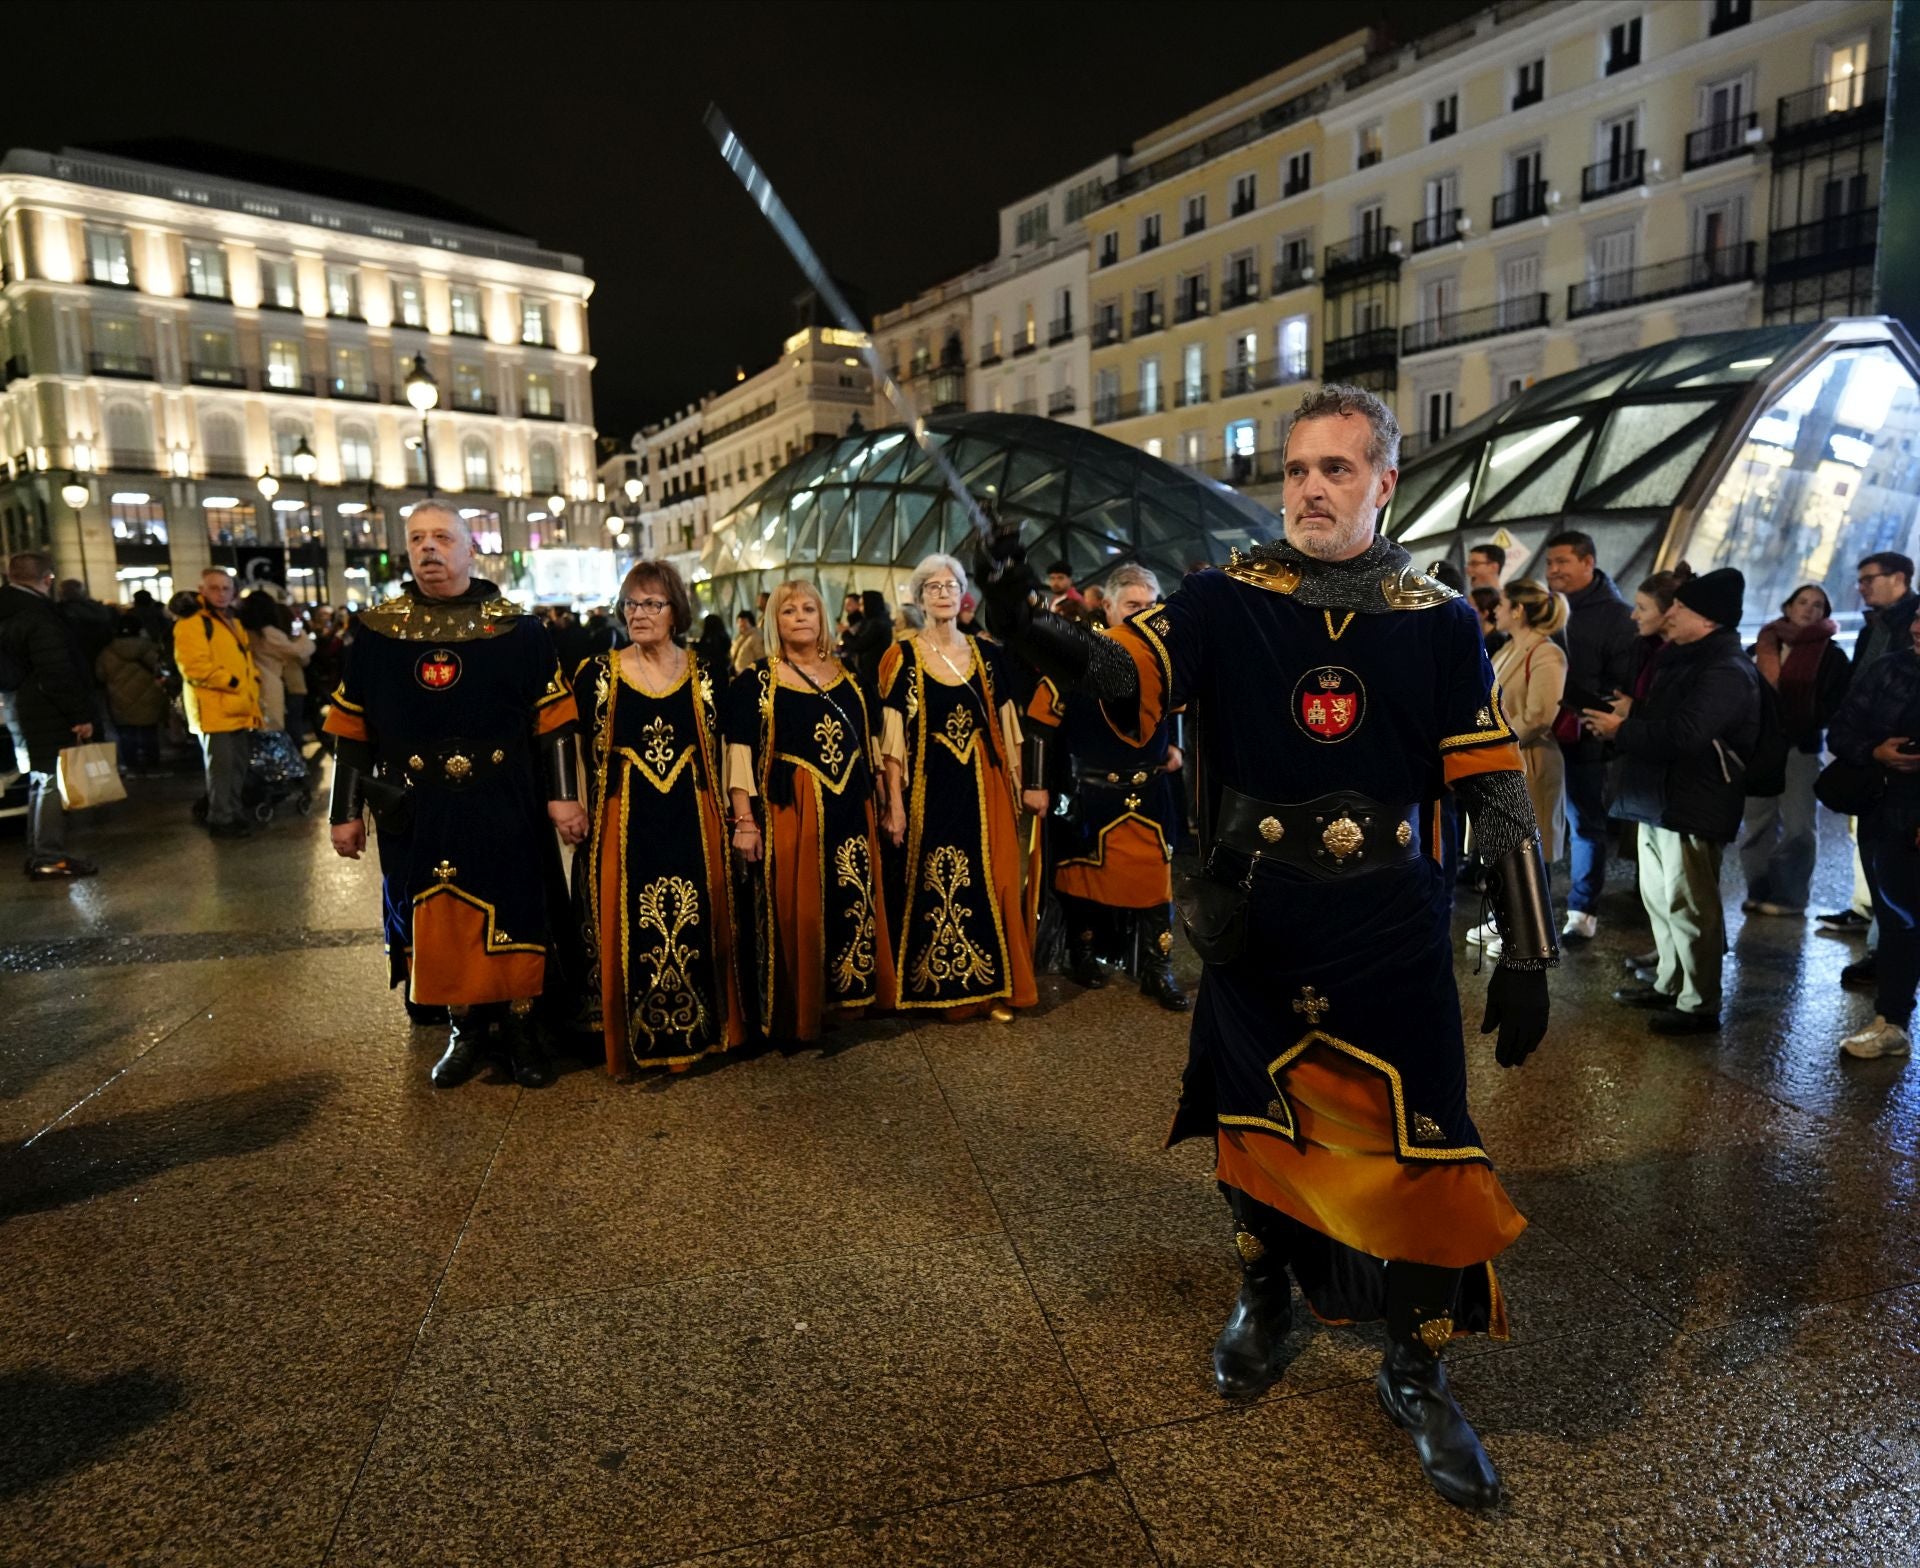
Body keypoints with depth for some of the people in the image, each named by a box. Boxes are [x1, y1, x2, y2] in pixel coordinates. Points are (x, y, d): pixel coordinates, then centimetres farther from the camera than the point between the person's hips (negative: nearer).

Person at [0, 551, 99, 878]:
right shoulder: (38, 616, -17)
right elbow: (58, 673, -22)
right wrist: (81, 713, -17)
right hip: (48, 715, -10)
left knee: (41, 782, 18)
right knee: (53, 783, -6)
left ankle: (38, 854, 24)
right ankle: (49, 858, -4)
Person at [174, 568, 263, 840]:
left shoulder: (233, 622, 21)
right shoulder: (191, 623, -9)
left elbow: (245, 661, 29)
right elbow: (192, 666, -20)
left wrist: (253, 683, 10)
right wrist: (232, 682, -20)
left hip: (241, 710, 9)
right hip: (215, 711, -9)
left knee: (238, 767, 14)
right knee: (221, 767, -5)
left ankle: (232, 814, 24)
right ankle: (221, 820, 2)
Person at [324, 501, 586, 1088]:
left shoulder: (517, 629, -2)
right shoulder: (375, 632, 3)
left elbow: (553, 720, -2)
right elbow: (351, 731, 7)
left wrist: (562, 796, -6)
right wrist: (346, 812, 5)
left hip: (503, 812, -2)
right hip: (417, 815, 2)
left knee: (513, 919, 6)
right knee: (434, 920, 10)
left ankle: (518, 1028, 24)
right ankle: (466, 1027, 28)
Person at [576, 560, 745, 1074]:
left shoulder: (706, 674, 4)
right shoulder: (598, 673, 1)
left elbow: (720, 755, 8)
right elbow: (583, 756, 1)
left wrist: (731, 821, 5)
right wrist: (582, 820, -3)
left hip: (694, 823, 1)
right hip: (624, 824, -1)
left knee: (695, 930, 7)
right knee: (628, 933, 3)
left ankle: (698, 1031, 24)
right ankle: (631, 1040, 19)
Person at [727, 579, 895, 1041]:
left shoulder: (847, 675, 11)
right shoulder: (755, 681, -3)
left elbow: (867, 744, 16)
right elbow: (740, 756, -8)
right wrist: (745, 822, -14)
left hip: (850, 812, 5)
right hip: (788, 815, -5)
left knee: (853, 908, 10)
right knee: (794, 913, 0)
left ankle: (849, 995, 27)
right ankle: (794, 1013, 13)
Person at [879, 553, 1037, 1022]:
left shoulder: (986, 653, 9)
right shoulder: (902, 657, -1)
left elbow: (1004, 728, 11)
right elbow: (892, 738, -5)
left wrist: (1015, 785, 6)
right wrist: (895, 804, -9)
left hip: (983, 787, 3)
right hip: (929, 788, -3)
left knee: (991, 885, 3)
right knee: (933, 889, 3)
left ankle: (993, 985, 15)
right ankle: (940, 986, 17)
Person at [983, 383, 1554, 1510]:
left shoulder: (1439, 622, -1)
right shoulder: (1228, 599, -3)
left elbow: (1497, 790, -1)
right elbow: (1128, 676, -18)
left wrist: (1528, 953, -5)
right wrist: (1034, 631, -39)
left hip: (1393, 937, 0)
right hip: (1255, 926, 0)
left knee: (1424, 1151, 3)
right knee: (1256, 1121, 16)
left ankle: (1418, 1373, 29)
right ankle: (1266, 1300, 44)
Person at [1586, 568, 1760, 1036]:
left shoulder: (1727, 670, -18)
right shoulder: (1685, 659, 16)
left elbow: (1682, 734, -29)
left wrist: (1621, 730, -17)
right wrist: (1633, 713, 3)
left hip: (1693, 808, -11)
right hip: (1659, 801, 11)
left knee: (1686, 906, -5)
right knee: (1658, 898, 18)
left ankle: (1699, 1004, 5)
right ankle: (1669, 983, 30)